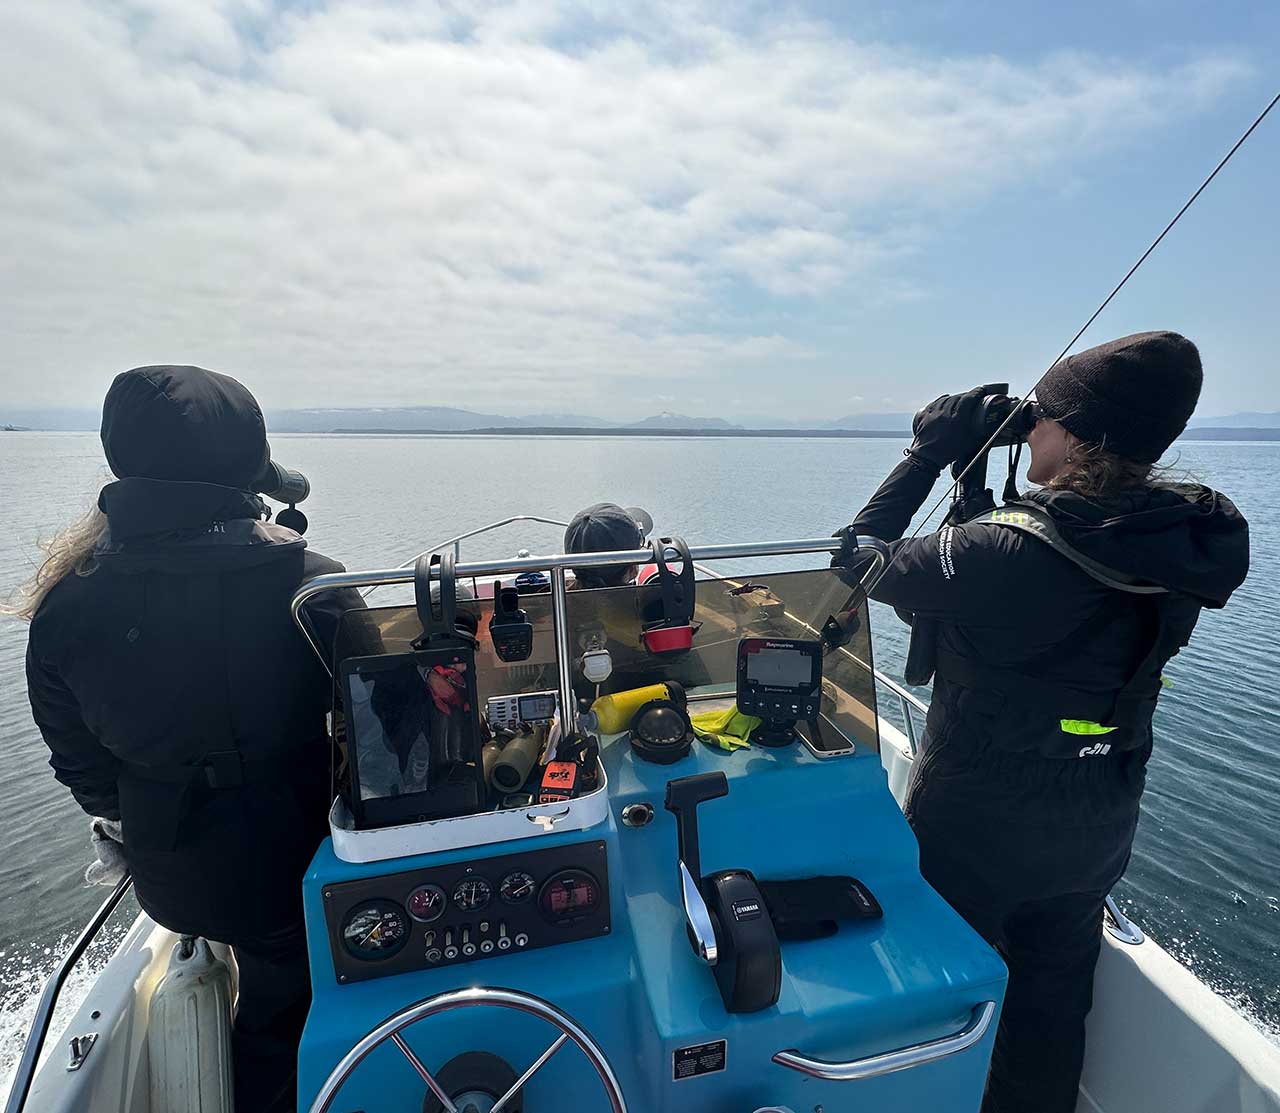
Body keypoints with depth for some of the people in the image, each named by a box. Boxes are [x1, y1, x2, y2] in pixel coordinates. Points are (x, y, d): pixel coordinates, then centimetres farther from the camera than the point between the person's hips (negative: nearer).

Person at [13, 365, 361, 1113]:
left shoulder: (66, 608, -17)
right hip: (289, 864, -3)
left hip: (170, 877, 4)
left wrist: (145, 821, 18)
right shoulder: (308, 584, -28)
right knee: (276, 1017, 25)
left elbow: (84, 769, -2)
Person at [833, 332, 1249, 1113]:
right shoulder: (1181, 546, -9)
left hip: (978, 824, -6)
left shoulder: (1002, 553, -32)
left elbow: (864, 558, -19)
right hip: (1098, 827, 6)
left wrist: (933, 451, -12)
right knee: (1054, 992, 27)